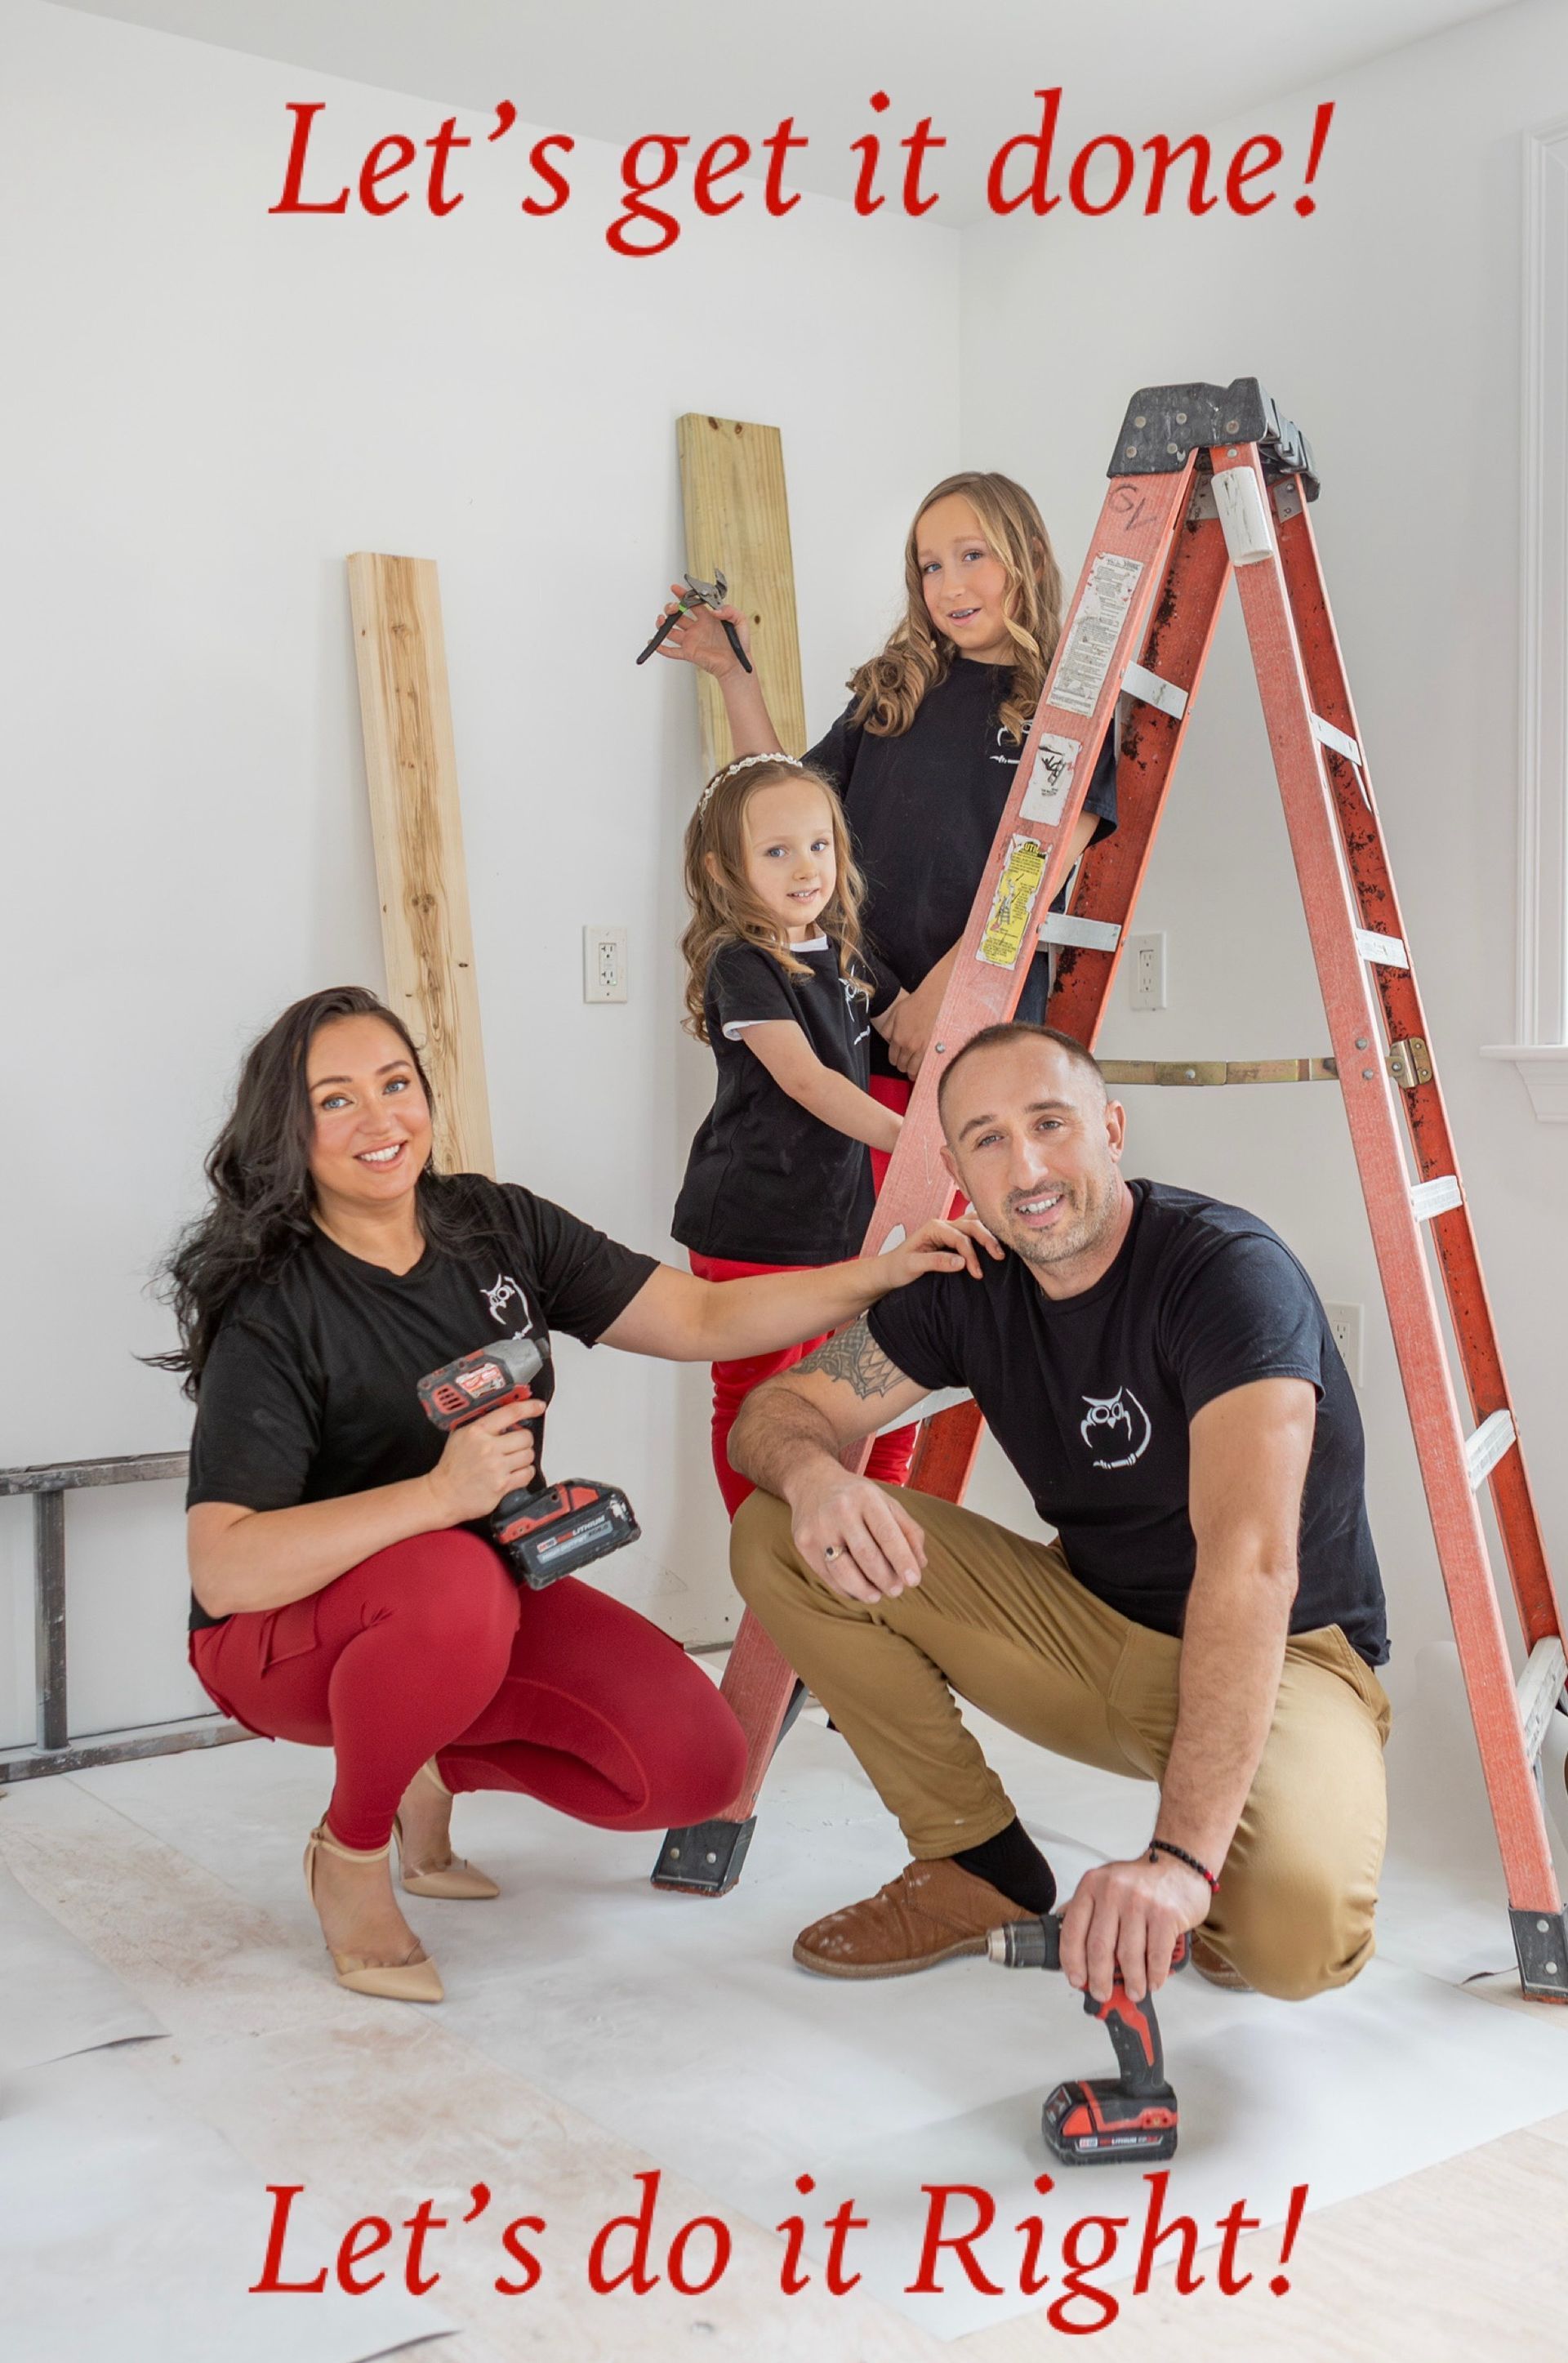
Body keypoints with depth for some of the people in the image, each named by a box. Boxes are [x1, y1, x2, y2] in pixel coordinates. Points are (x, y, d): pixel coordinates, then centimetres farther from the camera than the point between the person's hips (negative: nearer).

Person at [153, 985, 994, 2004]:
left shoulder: (496, 1226, -3)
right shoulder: (272, 1312, -21)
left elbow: (700, 1318, -3)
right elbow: (224, 1572, -31)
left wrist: (881, 1275, -14)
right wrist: (440, 1495, -40)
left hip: (485, 1598, 5)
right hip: (289, 1635, -5)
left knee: (698, 1764, -13)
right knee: (452, 1586, -39)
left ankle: (438, 1765, 14)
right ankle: (350, 1853, -10)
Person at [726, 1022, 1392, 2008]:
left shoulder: (1228, 1269, -25)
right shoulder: (970, 1285, -5)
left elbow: (1250, 1565, -36)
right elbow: (778, 1410, -3)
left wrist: (1183, 1855, -46)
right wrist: (813, 1475, -31)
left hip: (1277, 1653, -5)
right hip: (1086, 1626, 6)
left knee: (1298, 1935, -37)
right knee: (782, 1539, -10)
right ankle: (979, 1867, 3)